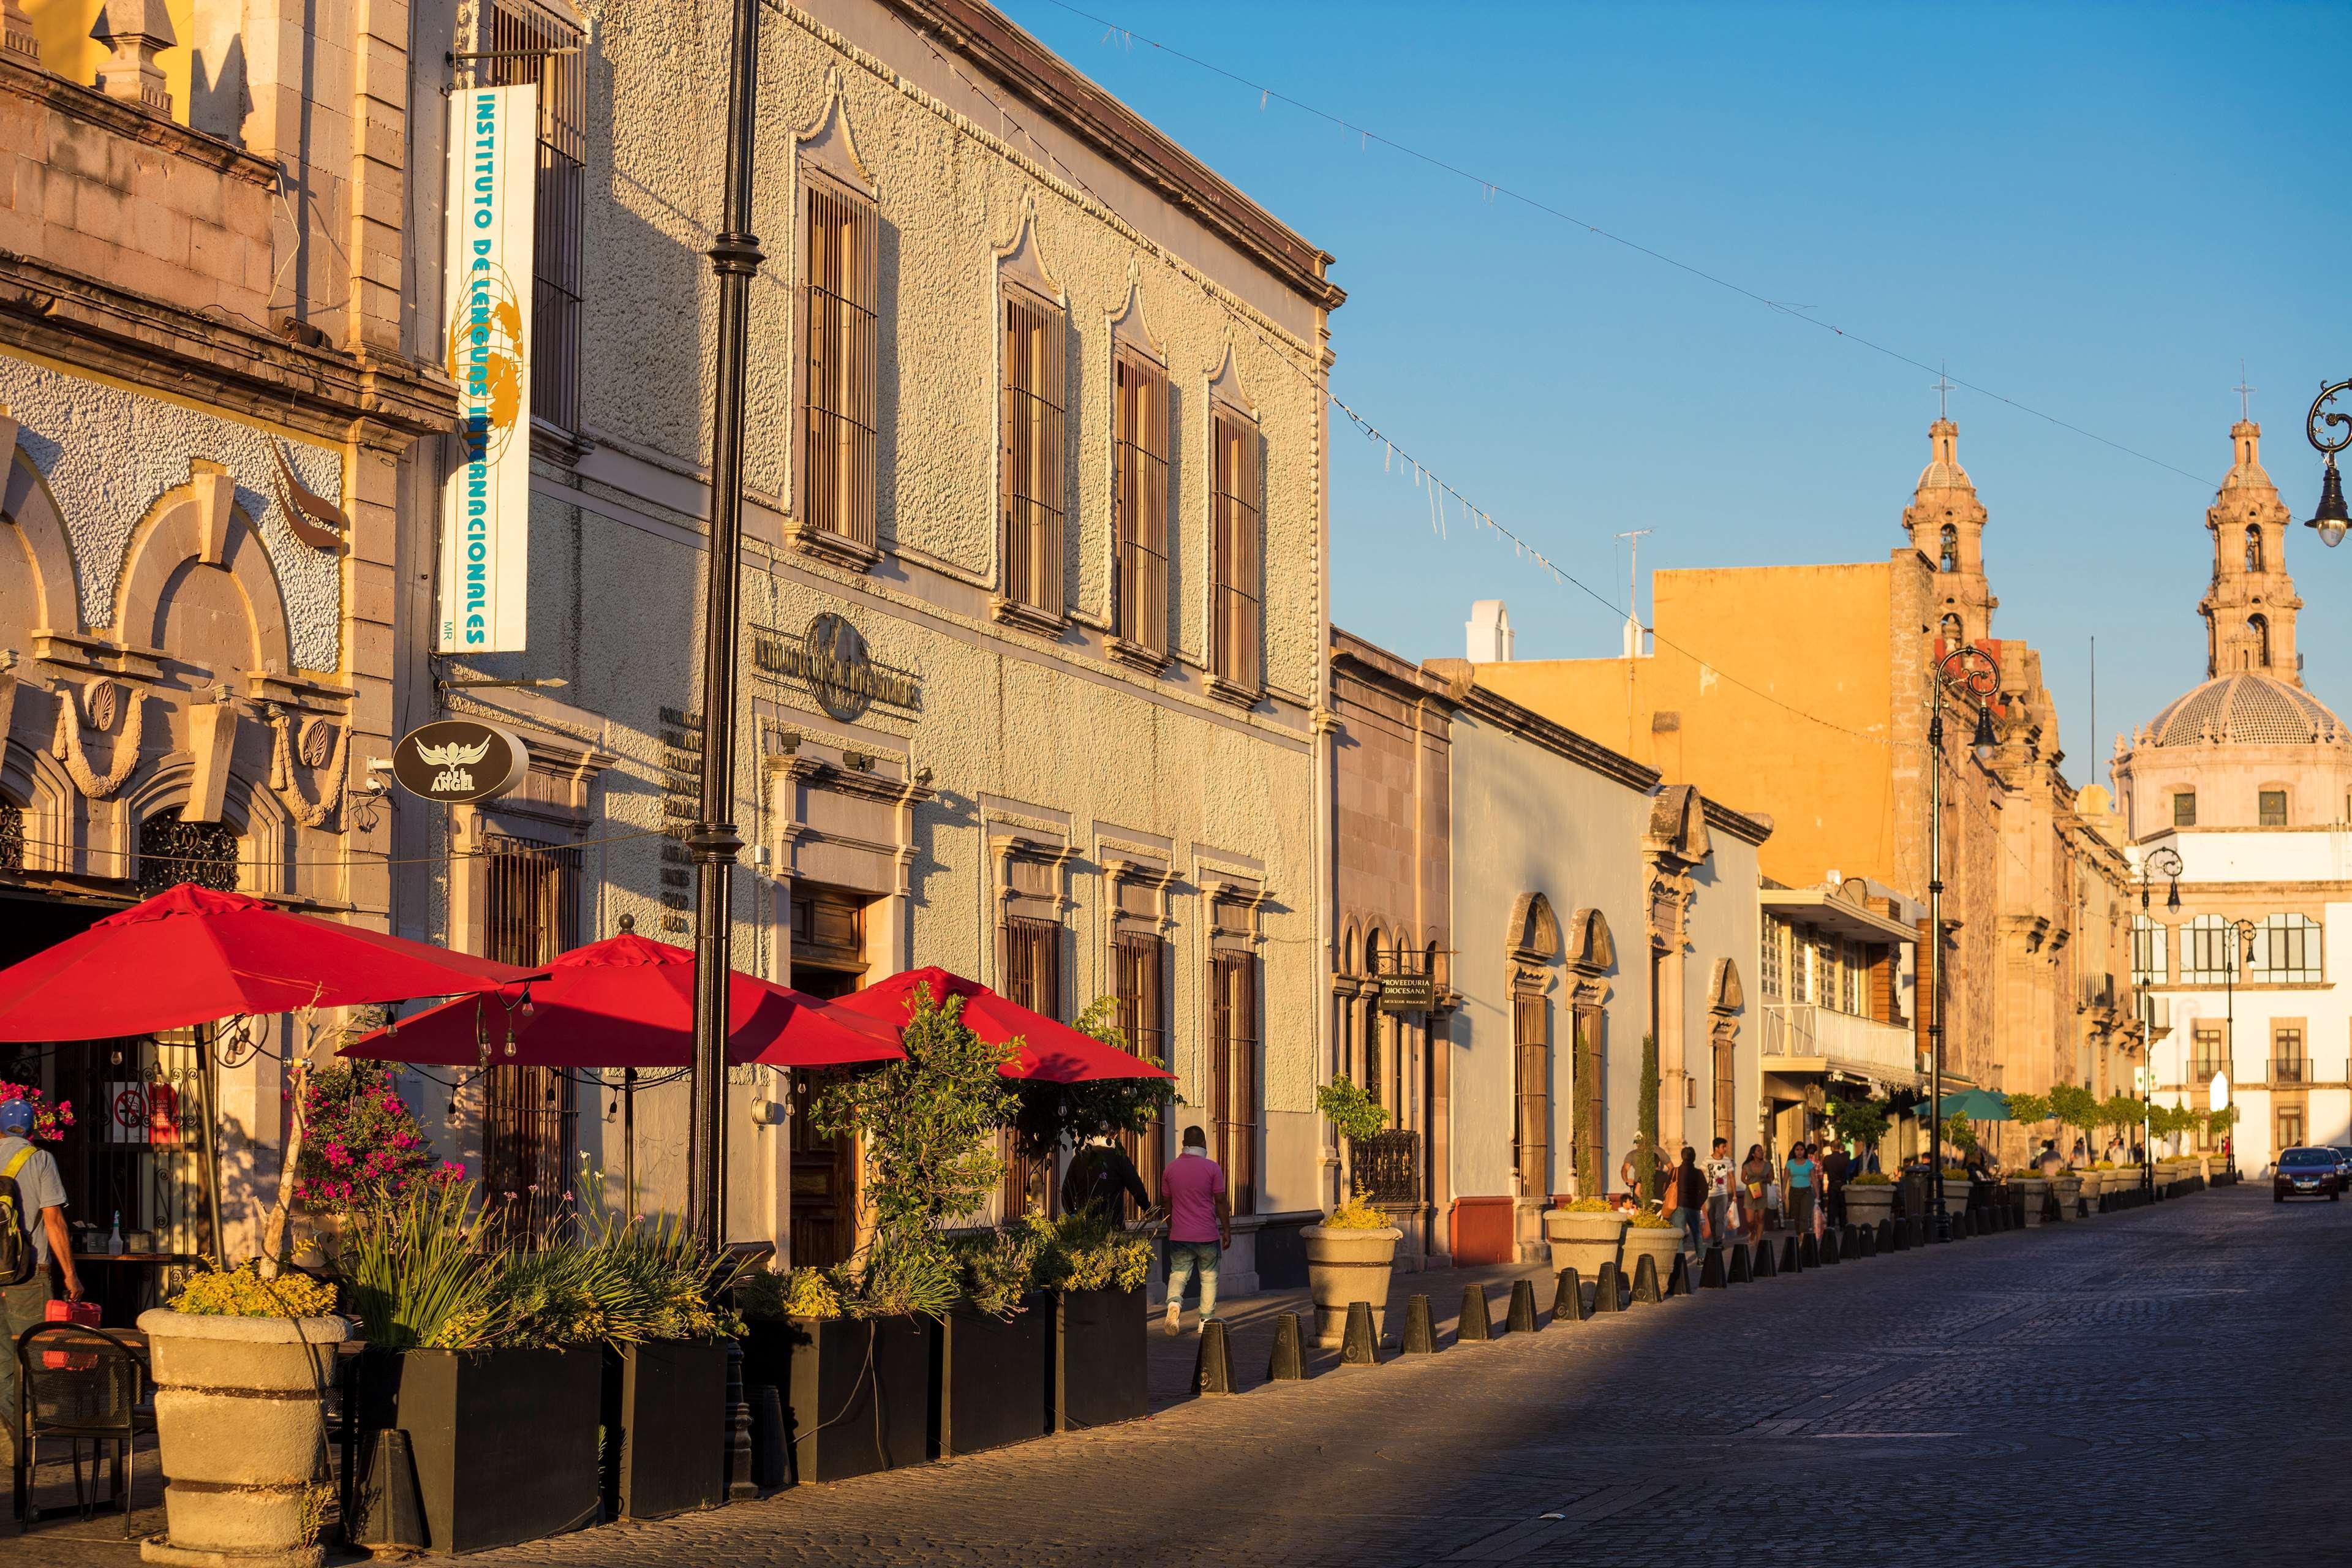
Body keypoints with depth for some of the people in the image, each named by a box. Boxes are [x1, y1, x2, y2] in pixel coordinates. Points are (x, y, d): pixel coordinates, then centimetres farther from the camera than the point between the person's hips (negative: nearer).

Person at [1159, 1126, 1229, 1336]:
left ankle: (1174, 1302, -21)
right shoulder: (1212, 1168, -7)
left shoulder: (1171, 1168, 3)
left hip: (1179, 1234, 2)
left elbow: (1168, 1202, 10)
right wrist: (1227, 1230, 4)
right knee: (1209, 1277, 10)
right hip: (1207, 1234, -2)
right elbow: (1221, 1202, -5)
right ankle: (1207, 1319, 13)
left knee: (1178, 1274, 7)